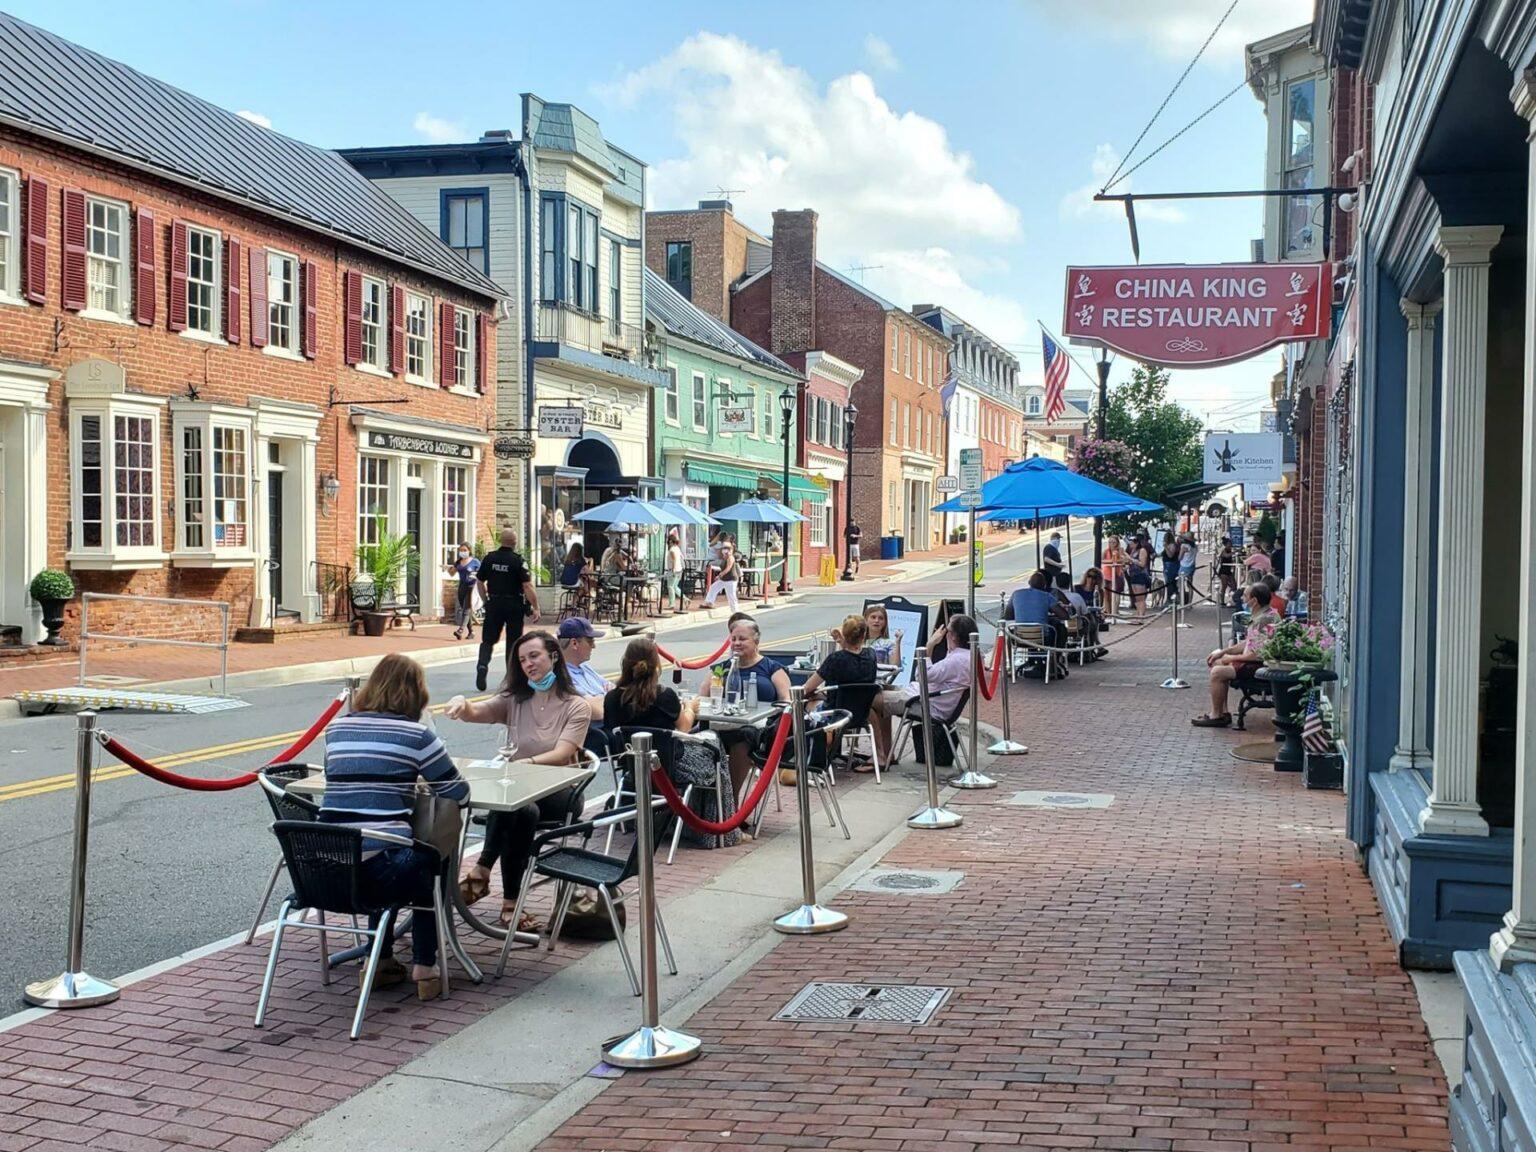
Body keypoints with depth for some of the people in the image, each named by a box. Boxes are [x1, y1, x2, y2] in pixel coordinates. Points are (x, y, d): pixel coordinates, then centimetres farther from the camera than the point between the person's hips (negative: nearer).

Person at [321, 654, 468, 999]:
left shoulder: (337, 728, 11)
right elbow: (458, 792, 4)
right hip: (379, 871, -5)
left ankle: (381, 961, 33)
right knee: (427, 862, 29)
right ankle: (424, 967, 24)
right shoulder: (415, 734, -3)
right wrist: (419, 777, 24)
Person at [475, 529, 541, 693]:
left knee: (488, 639, 8)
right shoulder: (518, 561, -12)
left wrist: (486, 601, 20)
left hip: (494, 604, 2)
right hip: (514, 605, -2)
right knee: (513, 641, 9)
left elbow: (480, 582, 7)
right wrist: (536, 608, -12)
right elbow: (528, 586, -16)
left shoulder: (489, 558, 0)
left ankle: (482, 665, -18)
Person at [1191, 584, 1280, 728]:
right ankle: (1223, 712, 13)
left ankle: (1216, 716, -5)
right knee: (1217, 662, 16)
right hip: (1252, 662, 11)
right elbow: (1248, 643, 19)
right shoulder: (1259, 616, 9)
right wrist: (1223, 651, 12)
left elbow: (1257, 655, -27)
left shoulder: (1266, 620, -24)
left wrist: (1232, 658, -13)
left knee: (1217, 672, -19)